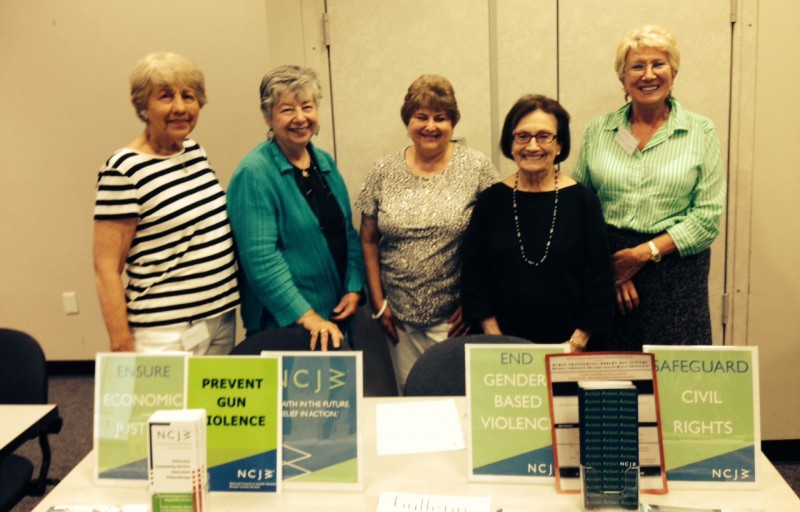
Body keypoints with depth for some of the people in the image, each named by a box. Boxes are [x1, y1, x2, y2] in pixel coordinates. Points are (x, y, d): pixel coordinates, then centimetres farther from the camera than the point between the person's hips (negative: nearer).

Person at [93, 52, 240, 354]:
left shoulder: (195, 152, 6)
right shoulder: (124, 169, -14)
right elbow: (106, 269, -14)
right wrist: (122, 347, -16)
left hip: (223, 317, 7)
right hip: (167, 334, -7)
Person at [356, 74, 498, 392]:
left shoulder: (477, 168, -2)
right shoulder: (384, 172, 3)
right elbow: (368, 241, 7)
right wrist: (378, 302, 3)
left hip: (454, 317, -2)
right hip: (400, 316, 2)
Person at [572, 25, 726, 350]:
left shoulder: (701, 132, 3)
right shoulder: (597, 131, 7)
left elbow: (708, 214, -3)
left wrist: (646, 252, -12)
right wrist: (607, 265, -9)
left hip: (674, 265, -1)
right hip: (607, 266, 1)